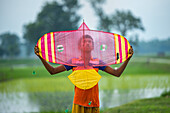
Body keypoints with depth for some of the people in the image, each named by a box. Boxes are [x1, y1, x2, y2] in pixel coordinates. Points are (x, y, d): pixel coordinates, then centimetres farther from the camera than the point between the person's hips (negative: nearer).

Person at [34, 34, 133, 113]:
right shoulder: (74, 62, 3)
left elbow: (117, 73, 2)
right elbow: (52, 71, 4)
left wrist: (128, 58, -8)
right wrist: (40, 56, -5)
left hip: (93, 104, 1)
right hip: (79, 103, -1)